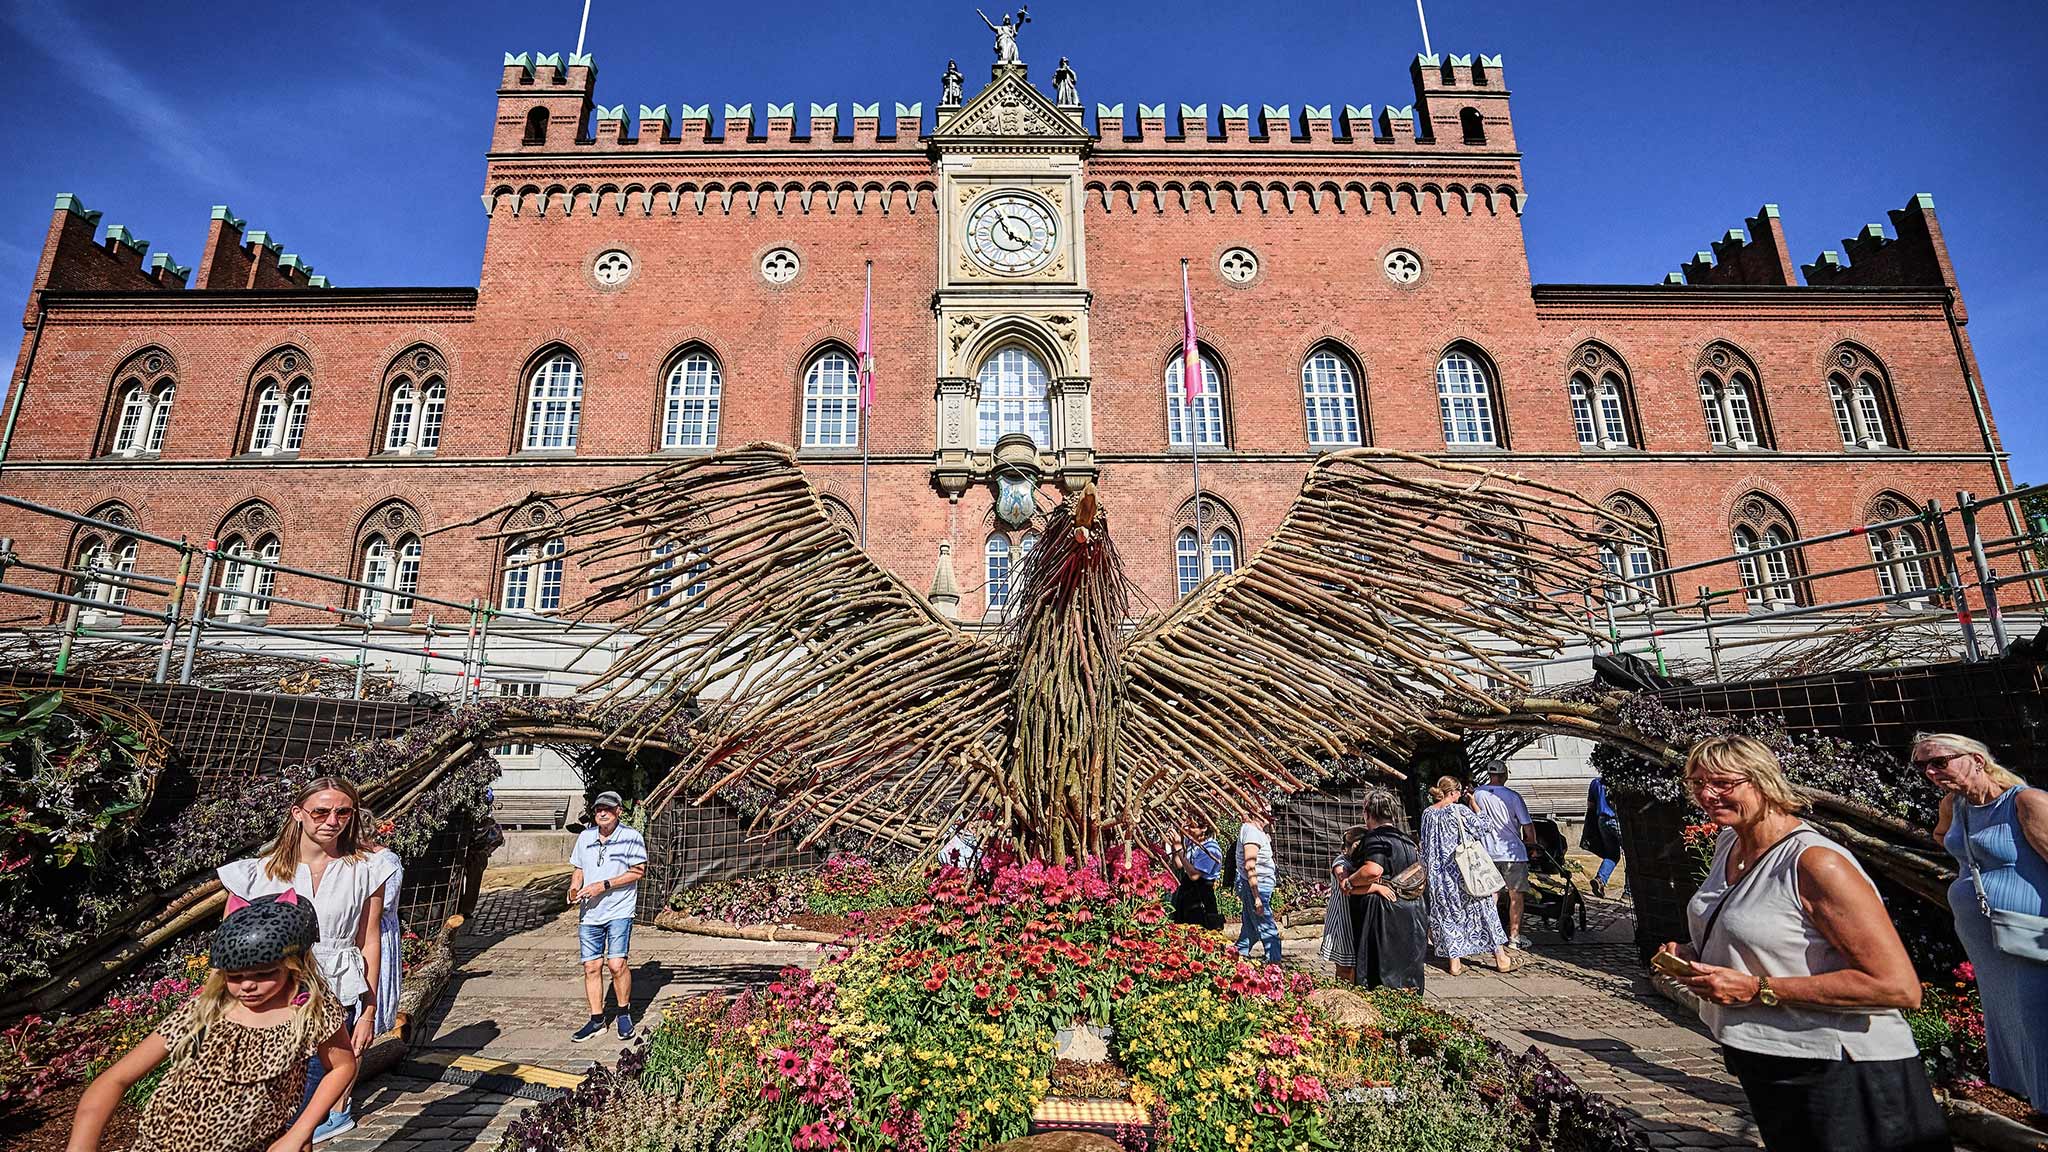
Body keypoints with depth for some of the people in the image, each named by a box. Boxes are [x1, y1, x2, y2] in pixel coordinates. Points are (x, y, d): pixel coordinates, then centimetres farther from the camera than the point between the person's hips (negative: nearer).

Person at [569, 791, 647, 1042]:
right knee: (591, 967, 6)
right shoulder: (585, 836, 10)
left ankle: (624, 1013, 11)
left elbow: (638, 871, -9)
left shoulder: (631, 836, -6)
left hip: (619, 910, -5)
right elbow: (579, 869, 20)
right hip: (590, 912, 5)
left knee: (616, 963, -11)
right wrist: (574, 889, 1)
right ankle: (597, 1021, 20)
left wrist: (604, 885, -14)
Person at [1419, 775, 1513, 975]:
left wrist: (1426, 871, 18)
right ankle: (1500, 957, 20)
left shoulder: (1427, 813, 1)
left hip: (1439, 875, 4)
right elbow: (1482, 827, -1)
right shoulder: (1460, 810, -14)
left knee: (1448, 916, 10)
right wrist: (1474, 805, 7)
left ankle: (1454, 961, 9)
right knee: (1484, 910, 11)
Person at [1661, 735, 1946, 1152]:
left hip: (1838, 1079, -8)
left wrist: (1758, 990, -28)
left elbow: (1899, 986, -27)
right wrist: (1694, 955, -1)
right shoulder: (1729, 843, 3)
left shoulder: (1816, 862, -24)